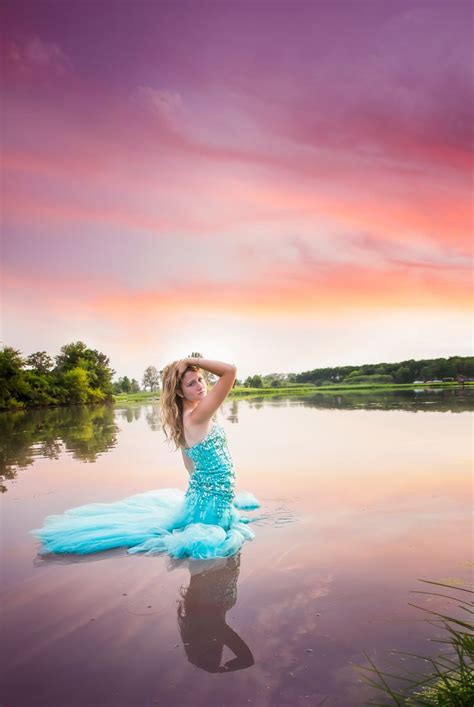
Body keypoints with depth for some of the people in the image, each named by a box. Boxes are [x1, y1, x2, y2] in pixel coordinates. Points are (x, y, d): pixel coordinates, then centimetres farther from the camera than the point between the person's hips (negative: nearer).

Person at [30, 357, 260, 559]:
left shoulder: (183, 418, 1)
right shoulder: (198, 416, -24)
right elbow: (230, 370, -32)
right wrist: (191, 360, -23)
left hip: (197, 494, 9)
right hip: (211, 504, -9)